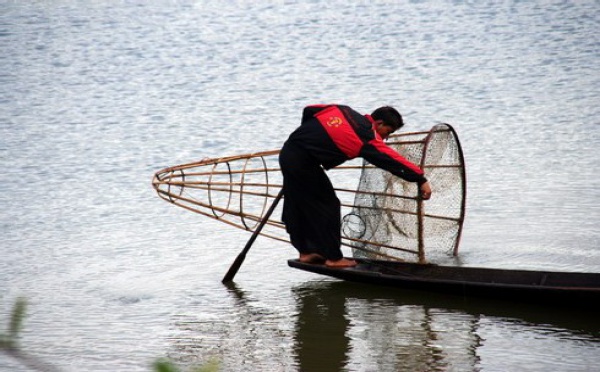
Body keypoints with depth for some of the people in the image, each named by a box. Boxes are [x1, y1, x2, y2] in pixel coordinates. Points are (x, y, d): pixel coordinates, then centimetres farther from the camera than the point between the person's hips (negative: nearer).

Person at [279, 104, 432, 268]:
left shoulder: (343, 111, 10)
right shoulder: (367, 137, -12)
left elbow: (309, 111, 18)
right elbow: (393, 160, -16)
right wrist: (421, 179, -15)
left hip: (288, 152, 9)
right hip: (302, 162, -9)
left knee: (297, 206, 18)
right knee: (327, 206, 2)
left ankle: (305, 251, 30)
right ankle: (334, 258, 7)